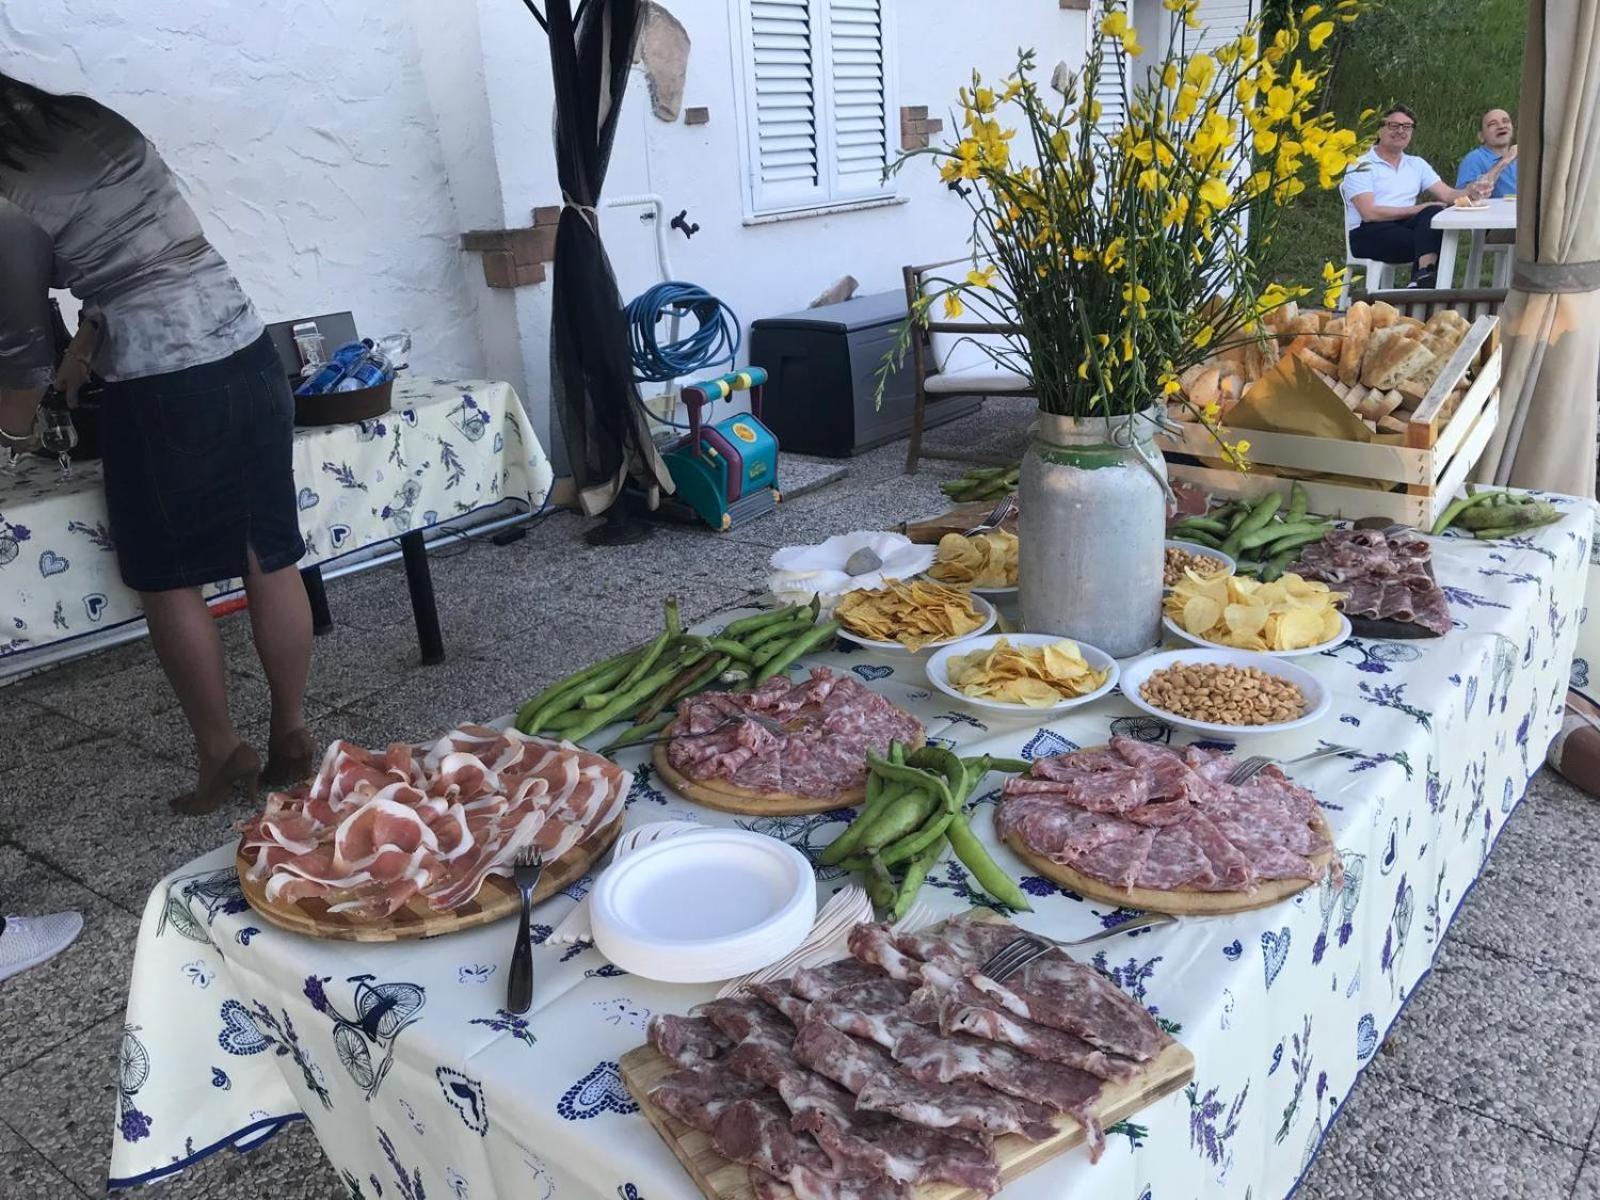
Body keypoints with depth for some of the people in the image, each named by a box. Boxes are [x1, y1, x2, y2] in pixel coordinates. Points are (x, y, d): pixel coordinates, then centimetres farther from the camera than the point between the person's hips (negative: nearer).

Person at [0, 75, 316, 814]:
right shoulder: (97, 119, 9)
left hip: (159, 389, -6)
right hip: (245, 353, 6)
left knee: (169, 582, 9)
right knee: (271, 559, 9)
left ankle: (222, 757, 18)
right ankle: (291, 737, 20)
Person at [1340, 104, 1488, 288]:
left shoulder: (1417, 164, 22)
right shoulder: (1361, 166, 2)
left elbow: (1448, 194, 11)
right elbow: (1369, 213, -11)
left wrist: (1470, 192, -13)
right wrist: (1418, 209, -11)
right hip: (1368, 233, -5)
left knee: (1435, 213, -29)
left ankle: (1423, 277, -43)